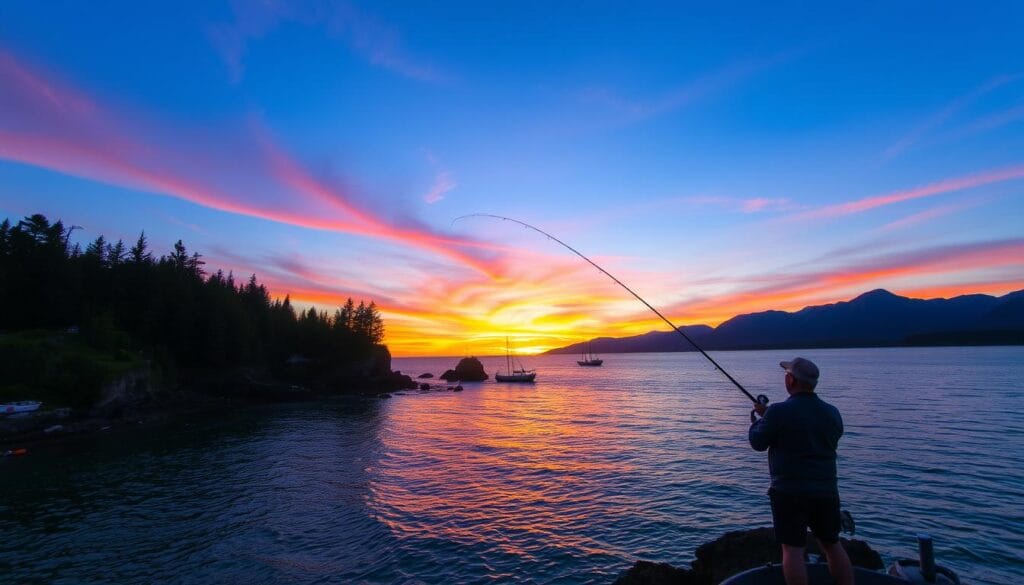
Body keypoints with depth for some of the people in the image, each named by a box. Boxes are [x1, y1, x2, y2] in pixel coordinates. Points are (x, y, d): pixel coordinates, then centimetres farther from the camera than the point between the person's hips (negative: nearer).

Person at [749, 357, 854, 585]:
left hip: (789, 492, -6)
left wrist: (761, 419, 13)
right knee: (832, 544, 22)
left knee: (792, 548, 2)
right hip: (827, 491, 6)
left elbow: (758, 443, -6)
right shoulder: (832, 412, 3)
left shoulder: (779, 412, -17)